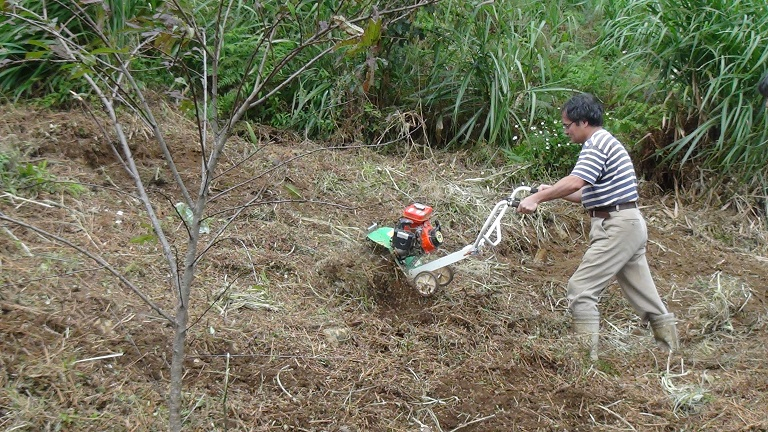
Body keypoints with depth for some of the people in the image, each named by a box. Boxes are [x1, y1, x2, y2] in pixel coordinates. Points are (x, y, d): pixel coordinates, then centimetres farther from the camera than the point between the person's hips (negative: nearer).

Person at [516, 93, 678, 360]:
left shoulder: (597, 145, -12)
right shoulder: (604, 143, 20)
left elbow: (574, 183, -27)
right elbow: (587, 194, 22)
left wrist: (536, 198, -24)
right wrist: (552, 192, 16)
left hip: (617, 226, -11)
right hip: (629, 224, 11)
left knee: (581, 289, -10)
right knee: (642, 290, 15)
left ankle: (586, 355, -10)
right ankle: (670, 346, 21)